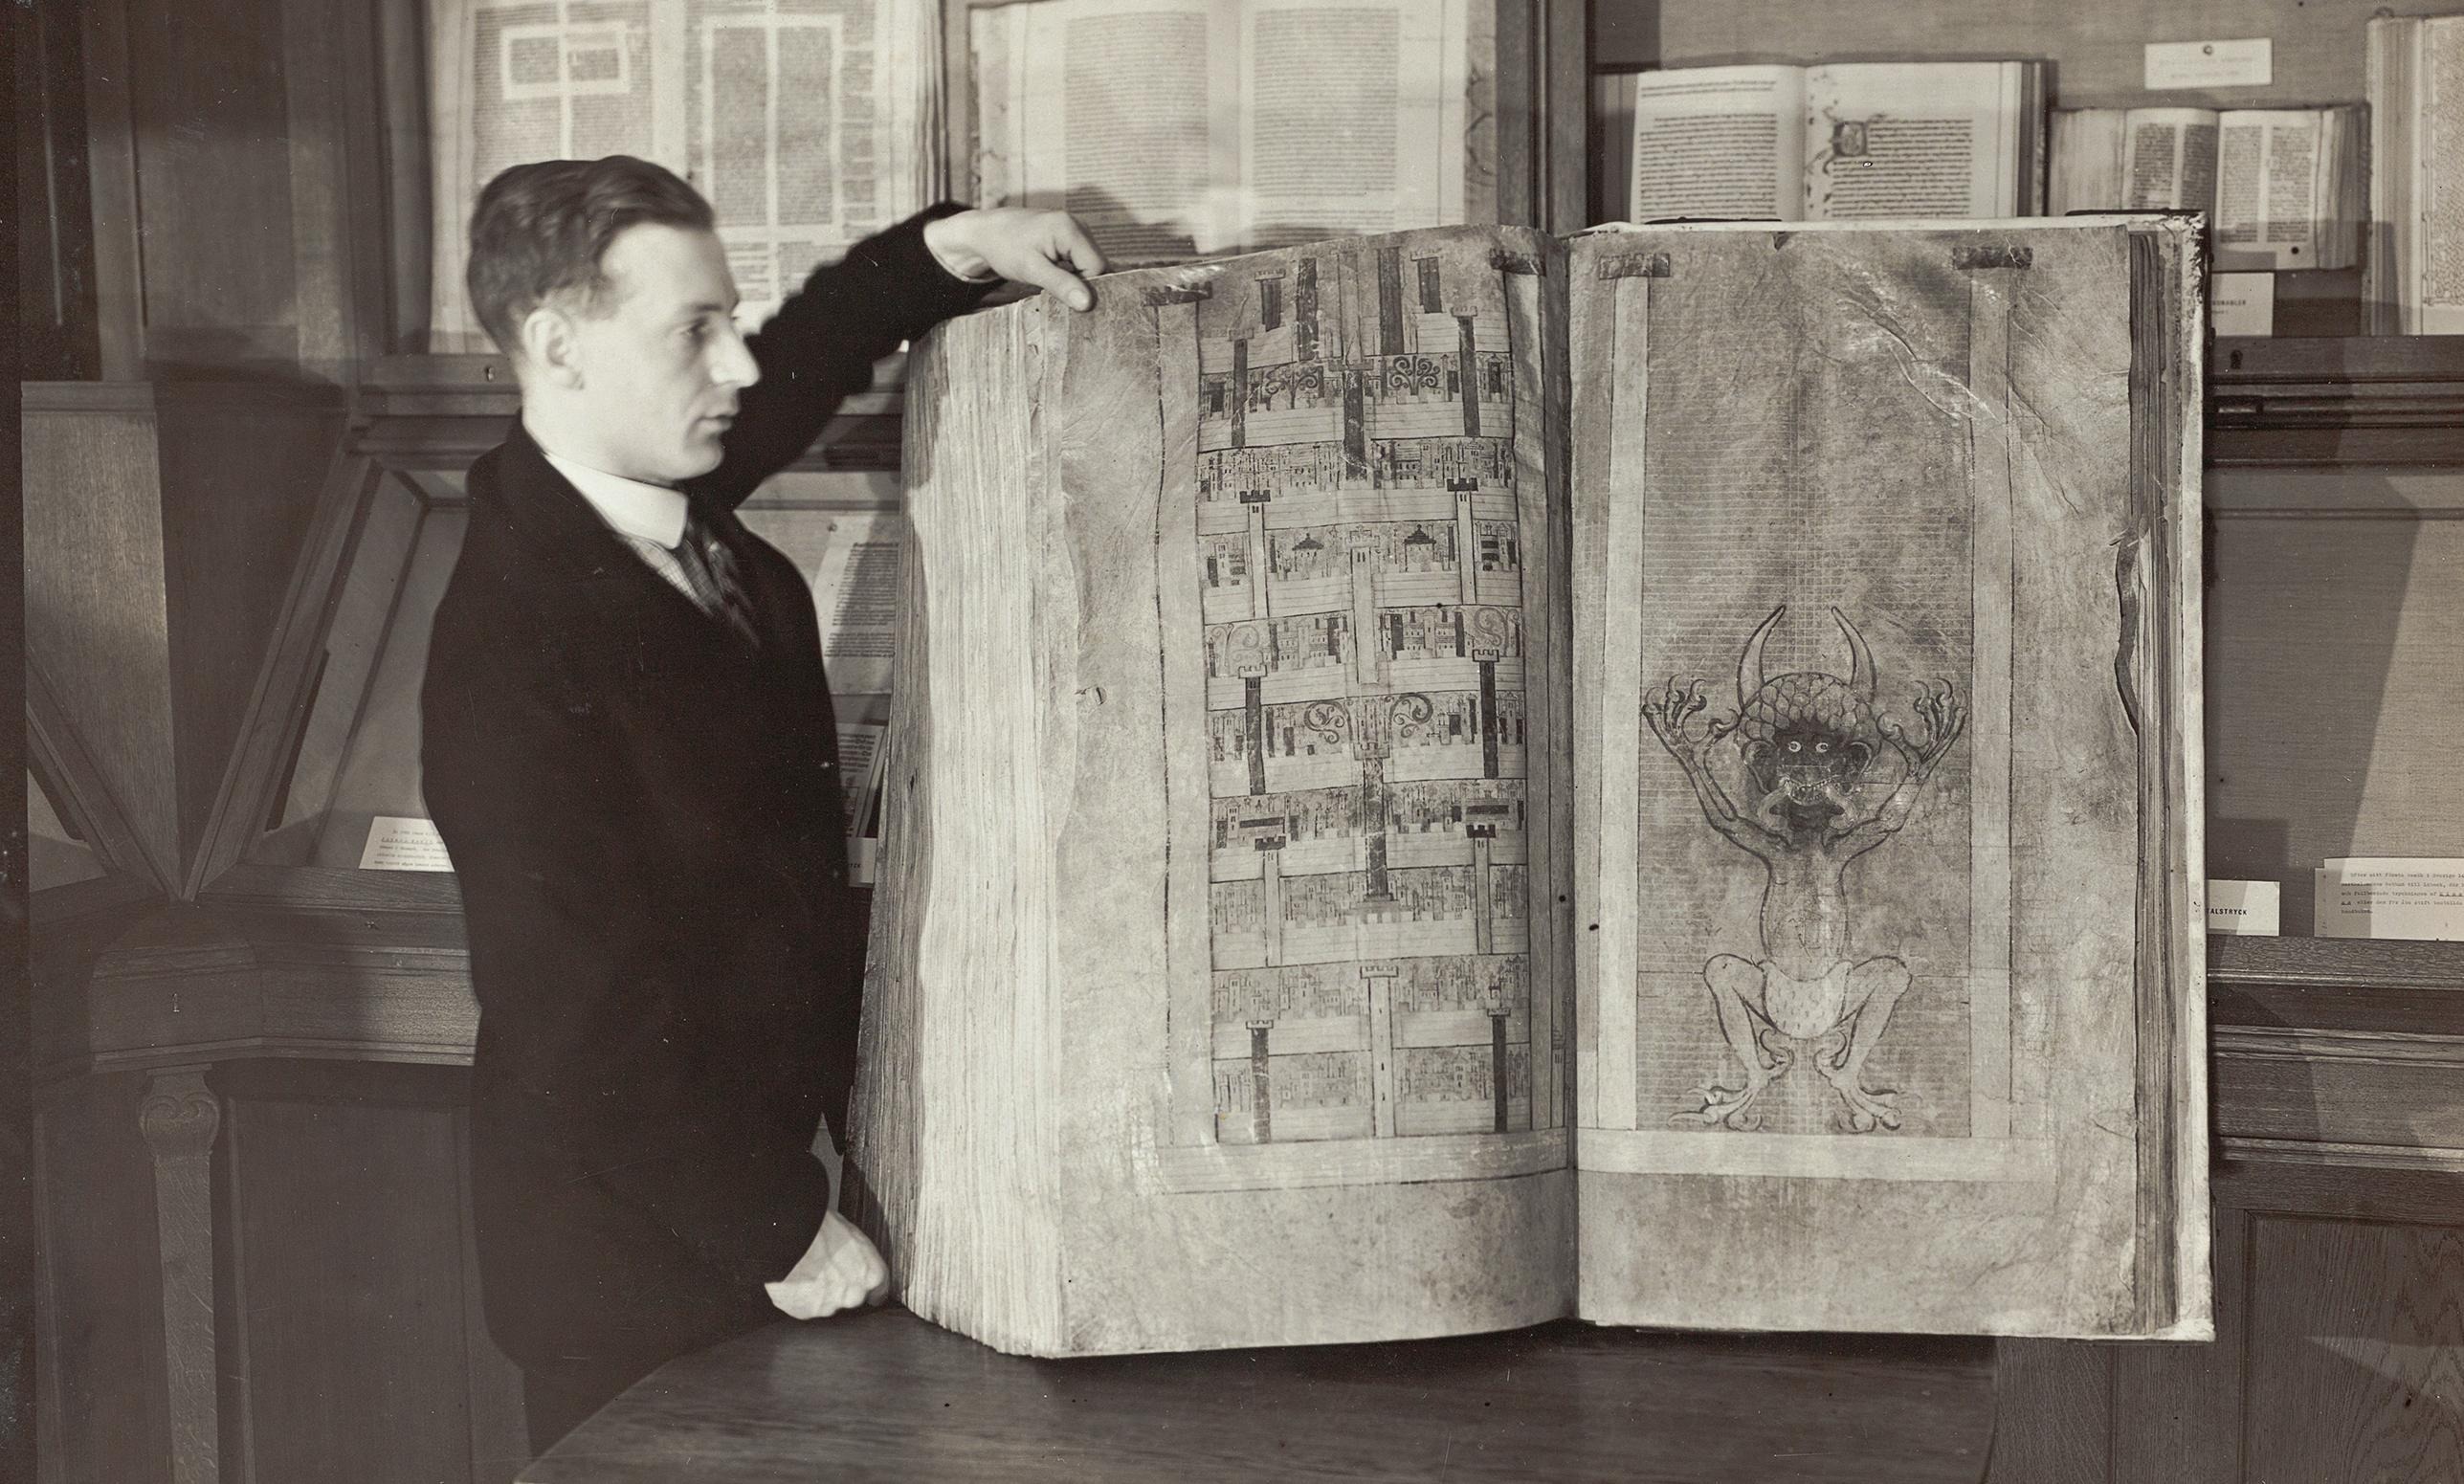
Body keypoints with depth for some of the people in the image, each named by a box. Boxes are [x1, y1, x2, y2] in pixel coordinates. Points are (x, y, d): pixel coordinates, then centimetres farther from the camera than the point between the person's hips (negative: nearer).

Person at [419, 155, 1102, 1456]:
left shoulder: (668, 506, -3)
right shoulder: (511, 647, -26)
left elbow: (801, 360, 17)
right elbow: (581, 1009, -24)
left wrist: (949, 249, 0)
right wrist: (786, 1235, -17)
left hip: (772, 1143, 8)